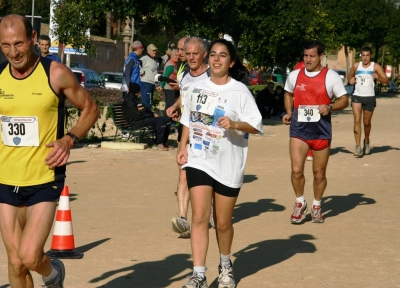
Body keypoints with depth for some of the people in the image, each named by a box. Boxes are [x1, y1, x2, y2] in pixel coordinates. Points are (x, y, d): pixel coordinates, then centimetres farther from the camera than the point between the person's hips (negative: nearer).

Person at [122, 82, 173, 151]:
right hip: (136, 122, -10)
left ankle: (164, 143, 2)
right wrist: (152, 115, -13)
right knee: (160, 121, -27)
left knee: (167, 120, 2)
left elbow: (145, 111, 24)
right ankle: (159, 144, -20)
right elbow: (136, 115, -20)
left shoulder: (136, 99, 20)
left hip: (144, 119, 10)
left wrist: (153, 114, 2)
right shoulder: (128, 101, -12)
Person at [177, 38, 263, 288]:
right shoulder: (197, 88, 6)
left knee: (223, 222, 9)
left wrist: (234, 124, -26)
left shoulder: (240, 91, -7)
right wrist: (183, 146, 6)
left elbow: (256, 126, -9)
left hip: (228, 165, -2)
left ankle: (226, 265, 36)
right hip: (199, 161, 2)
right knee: (199, 217, -11)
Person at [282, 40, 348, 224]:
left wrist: (330, 107, -20)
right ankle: (300, 203, 13)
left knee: (319, 173, 9)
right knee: (296, 170, -11)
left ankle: (316, 206, 31)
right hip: (298, 129, 1)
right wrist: (289, 113, 4)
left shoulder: (331, 77, -6)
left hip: (321, 131, -1)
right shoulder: (294, 76, 3)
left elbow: (344, 100, -1)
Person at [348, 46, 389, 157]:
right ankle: (358, 146, -15)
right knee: (357, 120, -12)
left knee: (366, 122, 10)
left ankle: (366, 141, 38)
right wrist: (351, 80, 0)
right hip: (357, 96, 1)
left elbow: (386, 81, -5)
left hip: (370, 97, -1)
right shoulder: (356, 66, 6)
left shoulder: (375, 67, -2)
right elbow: (350, 76, 23)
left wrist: (378, 77, -25)